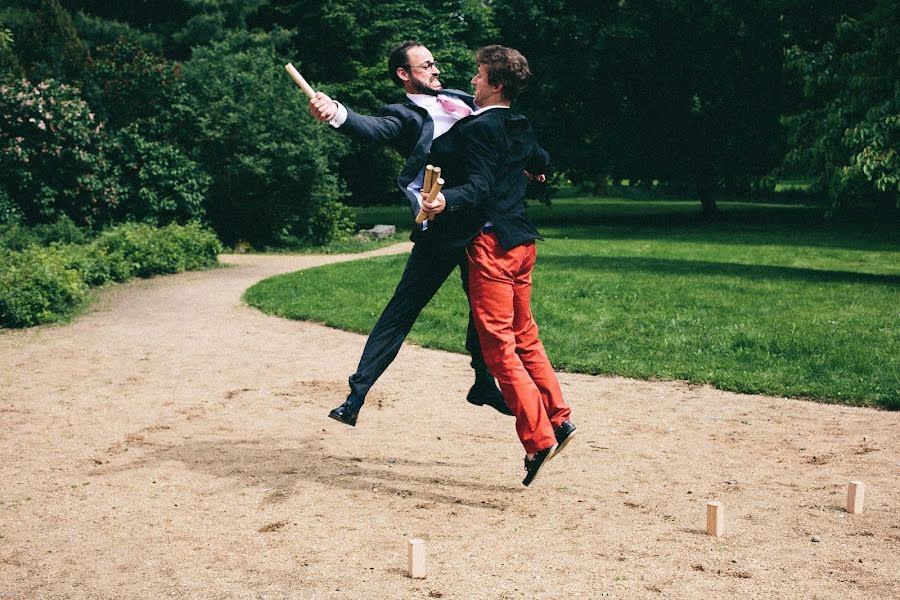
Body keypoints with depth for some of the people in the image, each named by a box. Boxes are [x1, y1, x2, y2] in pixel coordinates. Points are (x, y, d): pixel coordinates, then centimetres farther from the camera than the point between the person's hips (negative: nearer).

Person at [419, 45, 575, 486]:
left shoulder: (480, 128, -12)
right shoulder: (519, 128, 13)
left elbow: (478, 186, -23)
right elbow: (541, 162, 33)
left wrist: (446, 201, -42)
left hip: (491, 243, -9)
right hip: (521, 240, 9)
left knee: (497, 343, -6)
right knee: (524, 336, 18)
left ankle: (538, 438, -7)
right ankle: (559, 420, 21)